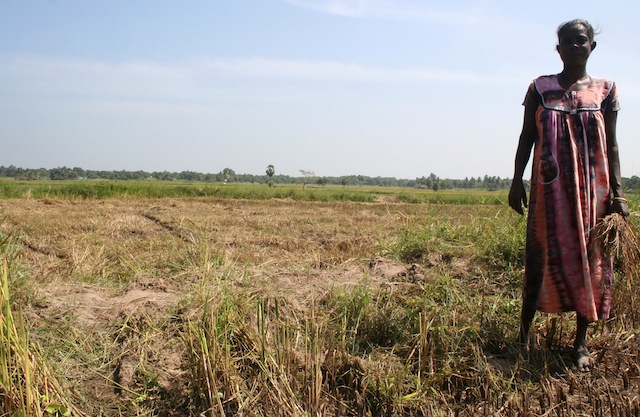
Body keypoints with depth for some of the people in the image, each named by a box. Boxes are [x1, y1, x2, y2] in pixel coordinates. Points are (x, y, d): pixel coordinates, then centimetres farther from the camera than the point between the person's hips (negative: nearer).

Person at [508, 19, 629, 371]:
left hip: (592, 189, 1)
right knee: (541, 257, 1)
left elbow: (611, 145, 7)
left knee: (590, 260, 3)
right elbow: (526, 138, 7)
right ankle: (524, 333, 11)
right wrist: (517, 181, 0)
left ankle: (581, 343, 13)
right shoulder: (540, 88, 6)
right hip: (549, 187, -1)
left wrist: (617, 191, 0)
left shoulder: (605, 90, 7)